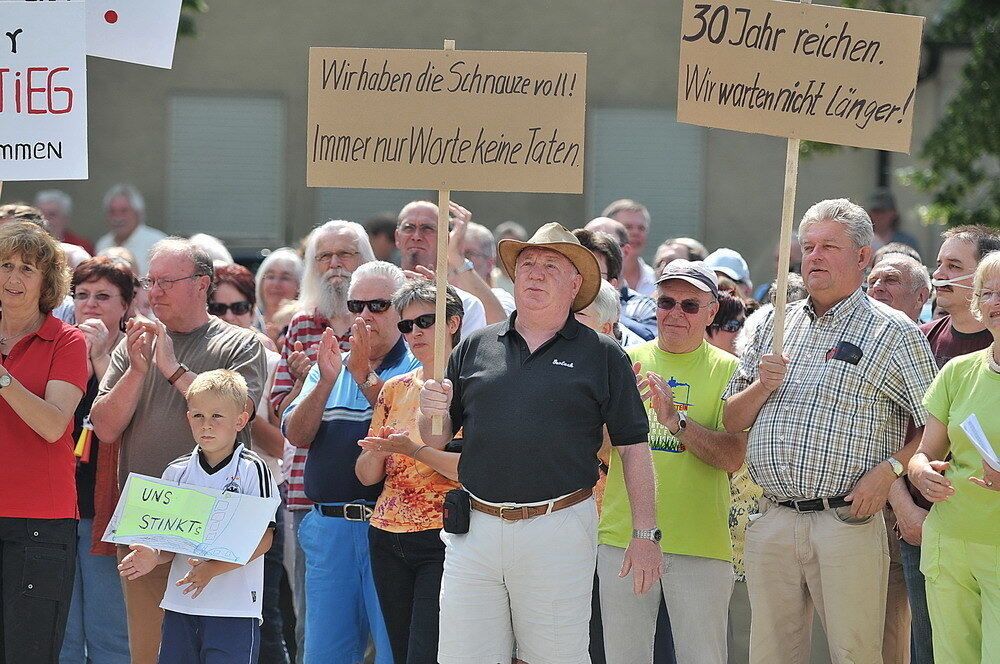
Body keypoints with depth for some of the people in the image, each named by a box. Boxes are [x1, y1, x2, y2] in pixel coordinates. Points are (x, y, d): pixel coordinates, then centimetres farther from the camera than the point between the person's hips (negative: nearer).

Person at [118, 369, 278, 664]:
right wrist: (154, 557, -10)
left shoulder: (252, 470, -4)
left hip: (234, 609, -4)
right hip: (180, 604, 4)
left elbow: (263, 539, -9)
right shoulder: (177, 472, 10)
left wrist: (213, 568, -19)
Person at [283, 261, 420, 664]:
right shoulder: (329, 367, 16)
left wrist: (365, 377, -20)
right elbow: (297, 435, 3)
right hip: (328, 525, 5)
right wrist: (326, 381, -12)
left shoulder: (420, 370, 0)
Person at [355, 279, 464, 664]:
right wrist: (377, 452, -10)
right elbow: (367, 476, 12)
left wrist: (412, 448, -23)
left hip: (441, 540, -6)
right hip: (388, 540, 6)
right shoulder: (394, 389, 13)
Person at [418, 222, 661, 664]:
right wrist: (430, 411, -8)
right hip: (476, 525, 3)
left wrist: (645, 533, -2)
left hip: (559, 529, -3)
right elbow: (436, 438, 15)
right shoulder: (475, 347, 13)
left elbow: (633, 446, 3)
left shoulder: (602, 354, 5)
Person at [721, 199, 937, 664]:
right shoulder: (775, 326, 17)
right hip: (772, 519, 5)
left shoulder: (893, 333, 2)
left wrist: (889, 469, -15)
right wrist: (763, 386, -1)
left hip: (847, 520, -5)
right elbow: (731, 420, 18)